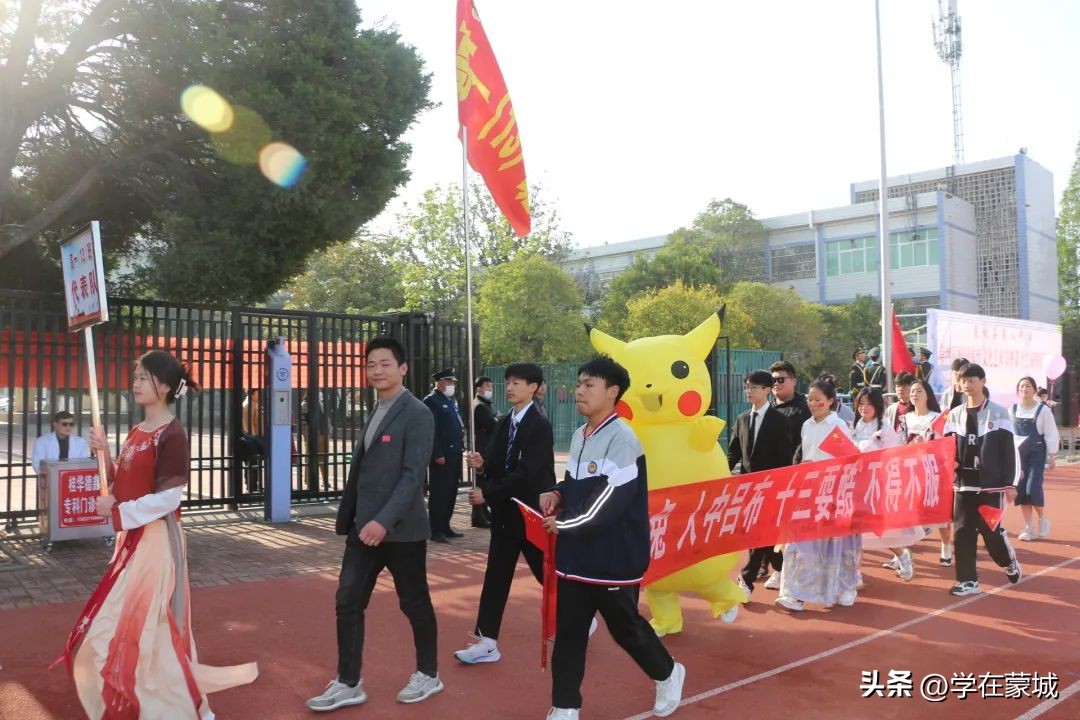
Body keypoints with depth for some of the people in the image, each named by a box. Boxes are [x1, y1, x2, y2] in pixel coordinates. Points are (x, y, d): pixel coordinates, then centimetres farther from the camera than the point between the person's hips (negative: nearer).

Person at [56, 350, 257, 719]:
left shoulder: (171, 433, -16)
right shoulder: (136, 432, 11)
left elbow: (168, 498, -20)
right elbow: (122, 484, 13)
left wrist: (117, 511, -16)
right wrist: (105, 453, 0)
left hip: (156, 538, -9)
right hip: (131, 537, 9)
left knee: (146, 622, -2)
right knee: (129, 622, 16)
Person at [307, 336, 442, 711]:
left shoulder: (417, 414, -12)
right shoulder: (374, 414, 13)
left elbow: (413, 475, -20)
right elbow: (360, 470, 15)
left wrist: (384, 521, -28)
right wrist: (346, 518, 13)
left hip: (401, 529, -7)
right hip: (364, 526, 7)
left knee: (414, 604, 8)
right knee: (347, 602, 6)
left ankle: (428, 675, 26)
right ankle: (348, 684, 18)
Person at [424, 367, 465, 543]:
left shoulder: (452, 400, 18)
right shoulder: (432, 401, -10)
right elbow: (432, 431, -16)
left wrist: (460, 448, 15)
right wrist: (437, 455, -20)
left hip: (454, 454, 9)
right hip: (442, 456, -9)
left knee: (451, 491, 13)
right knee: (438, 493, -3)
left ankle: (445, 526, 22)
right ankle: (435, 530, 4)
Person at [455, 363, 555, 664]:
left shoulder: (540, 425, -16)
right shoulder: (505, 423, 9)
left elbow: (525, 473, -23)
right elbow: (498, 463, 10)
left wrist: (487, 493, -22)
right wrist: (482, 462, -13)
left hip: (531, 511, -7)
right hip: (505, 511, 7)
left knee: (548, 573, 9)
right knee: (496, 576, 5)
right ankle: (486, 642, 9)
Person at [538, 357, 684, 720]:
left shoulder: (622, 439, -18)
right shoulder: (579, 436, 9)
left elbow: (611, 503, -24)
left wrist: (563, 524, -19)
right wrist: (557, 494, 0)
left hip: (614, 558, -7)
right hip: (577, 554, 7)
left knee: (625, 628, 10)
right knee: (568, 632, 9)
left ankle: (668, 674, 37)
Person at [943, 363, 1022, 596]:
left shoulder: (999, 413, -2)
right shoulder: (955, 415, 8)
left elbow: (1008, 450, -3)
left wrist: (1010, 483, -7)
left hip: (990, 483, -3)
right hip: (963, 483, 4)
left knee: (991, 529, 0)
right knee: (963, 531, 1)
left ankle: (1009, 561, 31)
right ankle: (968, 580, 8)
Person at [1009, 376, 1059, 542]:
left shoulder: (1043, 410, -6)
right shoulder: (1013, 409, 3)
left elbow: (1051, 434, -5)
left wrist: (1052, 455, -7)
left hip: (1036, 454, -3)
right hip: (1018, 454, 3)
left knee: (1033, 489, -13)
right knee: (1021, 490, 2)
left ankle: (1043, 520, 13)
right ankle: (1029, 527, 11)